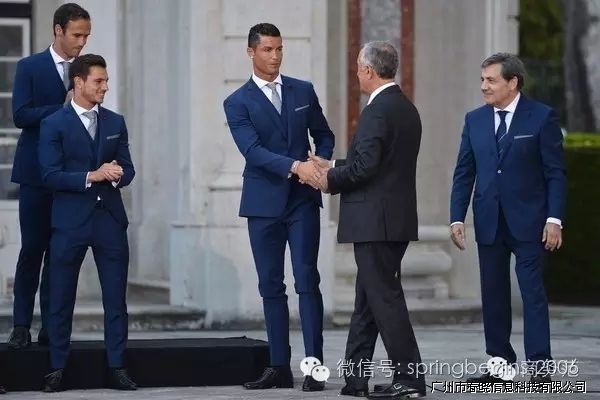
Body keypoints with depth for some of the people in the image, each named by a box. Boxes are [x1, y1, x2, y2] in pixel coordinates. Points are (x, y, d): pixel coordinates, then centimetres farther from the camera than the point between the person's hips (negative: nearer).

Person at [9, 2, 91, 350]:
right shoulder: (30, 67, 0)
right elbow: (20, 114, -10)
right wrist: (63, 109, -17)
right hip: (38, 173, -3)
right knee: (32, 249, -4)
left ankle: (52, 327, 6)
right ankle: (22, 327, 0)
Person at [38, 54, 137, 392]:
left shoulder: (115, 122, 12)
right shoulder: (54, 125, -2)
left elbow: (127, 169, 12)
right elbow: (51, 175, -9)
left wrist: (117, 175, -11)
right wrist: (91, 176, -18)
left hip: (110, 219, 3)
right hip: (70, 221, -3)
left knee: (116, 299, 2)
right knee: (61, 300, 1)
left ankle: (117, 368, 6)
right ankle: (58, 369, 8)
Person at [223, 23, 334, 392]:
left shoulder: (303, 91, 7)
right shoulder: (238, 103, -1)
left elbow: (324, 136, 15)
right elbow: (253, 150, -15)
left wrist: (320, 165, -7)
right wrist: (295, 166, -29)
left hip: (303, 201, 0)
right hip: (264, 204, 0)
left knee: (307, 281, -7)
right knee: (271, 286, 4)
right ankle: (280, 367, 10)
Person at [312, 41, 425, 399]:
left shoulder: (378, 110, -16)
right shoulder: (407, 109, 14)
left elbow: (365, 165, -23)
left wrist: (331, 180, -7)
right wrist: (332, 167, 19)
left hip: (375, 221, -10)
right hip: (396, 220, 10)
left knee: (384, 298, -6)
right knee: (367, 300, 13)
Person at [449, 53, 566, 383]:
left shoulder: (542, 117, -4)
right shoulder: (475, 120, 8)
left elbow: (555, 173, -5)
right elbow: (464, 173, 9)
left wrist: (554, 219, -12)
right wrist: (457, 218, 1)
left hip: (528, 221, -4)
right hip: (489, 221, 4)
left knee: (533, 292, -5)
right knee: (493, 294, 6)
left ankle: (538, 365, -5)